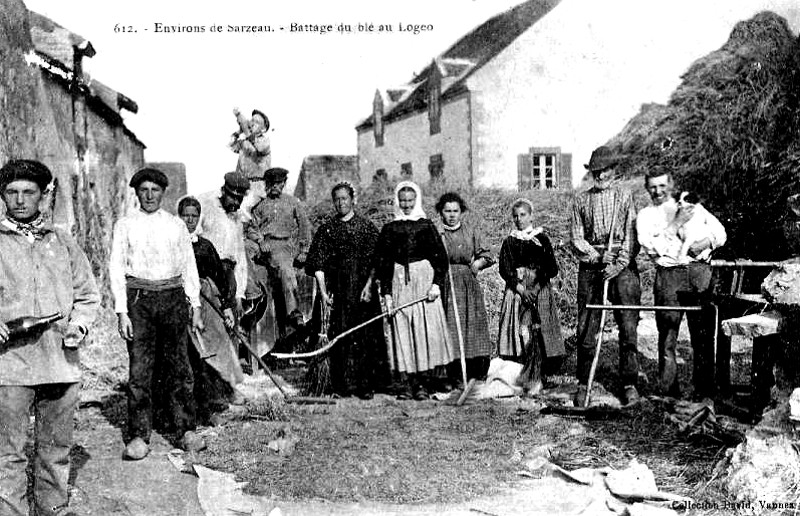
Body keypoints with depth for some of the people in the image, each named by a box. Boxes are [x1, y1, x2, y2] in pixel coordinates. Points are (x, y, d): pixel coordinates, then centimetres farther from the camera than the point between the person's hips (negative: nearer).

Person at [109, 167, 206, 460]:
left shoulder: (176, 225, 11)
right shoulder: (125, 225, 6)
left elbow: (189, 267, 13)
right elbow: (117, 269, 3)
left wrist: (195, 307, 8)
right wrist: (121, 312, -5)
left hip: (173, 296, 1)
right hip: (139, 298, -1)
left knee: (178, 365, 2)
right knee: (139, 369, -3)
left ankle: (185, 431, 9)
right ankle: (139, 437, 3)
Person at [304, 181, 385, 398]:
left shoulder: (367, 227, 6)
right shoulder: (326, 229, 9)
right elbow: (318, 263, 4)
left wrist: (369, 286, -10)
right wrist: (323, 291, -4)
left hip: (363, 289, -1)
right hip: (338, 292, 1)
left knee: (366, 337, -3)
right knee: (340, 336, -1)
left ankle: (366, 385, 5)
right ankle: (343, 385, 7)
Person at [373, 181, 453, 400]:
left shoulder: (426, 226, 7)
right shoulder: (389, 229, 10)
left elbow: (440, 257, 4)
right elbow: (382, 262, 8)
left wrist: (437, 283, -8)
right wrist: (386, 292, 0)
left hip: (424, 281, -1)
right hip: (399, 283, 1)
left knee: (425, 330, -4)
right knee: (401, 332, -2)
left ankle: (422, 383, 3)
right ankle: (406, 383, 2)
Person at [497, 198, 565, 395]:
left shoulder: (541, 239, 7)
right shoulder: (509, 242, 11)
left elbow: (553, 269, 3)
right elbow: (504, 269, 2)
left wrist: (539, 275, -15)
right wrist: (519, 287, -11)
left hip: (539, 290, -1)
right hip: (516, 291, 2)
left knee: (535, 335, -8)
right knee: (518, 335, -5)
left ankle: (533, 380, -4)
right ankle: (518, 378, 4)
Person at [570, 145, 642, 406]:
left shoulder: (625, 197, 9)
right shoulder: (581, 200, 11)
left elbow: (632, 237, 2)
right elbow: (577, 240, 6)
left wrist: (619, 264, -11)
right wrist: (598, 257, -10)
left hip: (622, 266, -1)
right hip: (590, 267, 1)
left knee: (628, 327, -3)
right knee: (586, 328, 0)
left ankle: (629, 383, 6)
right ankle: (584, 384, 9)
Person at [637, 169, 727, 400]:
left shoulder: (693, 207, 19)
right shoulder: (645, 216, 13)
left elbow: (720, 232, 14)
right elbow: (652, 247, -4)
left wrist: (705, 242, -6)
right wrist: (677, 223, -6)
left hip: (699, 271, 1)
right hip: (668, 275, -1)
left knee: (703, 333, -2)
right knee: (668, 332, -5)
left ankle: (704, 387, 6)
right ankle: (668, 389, 2)